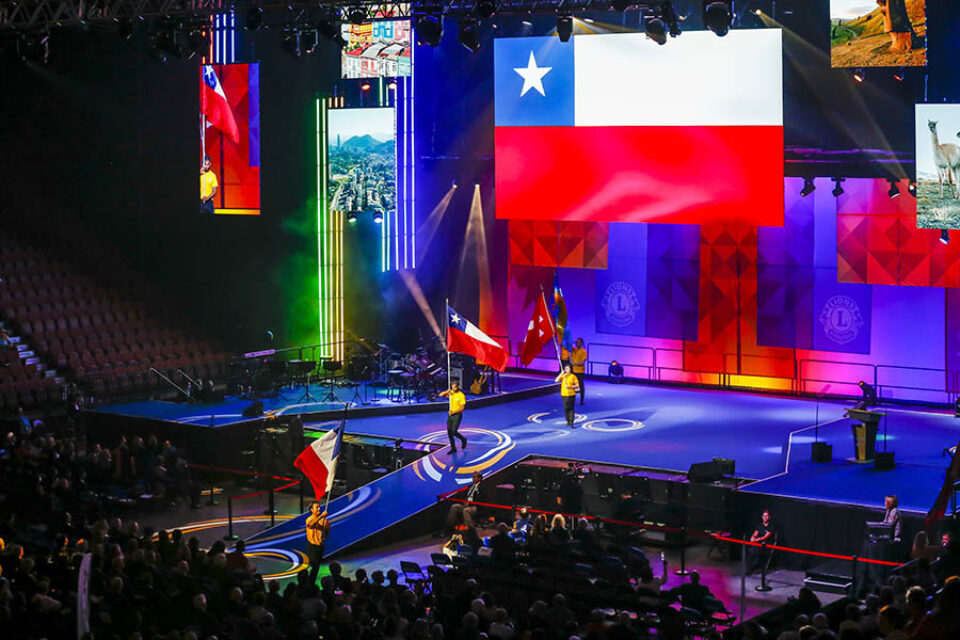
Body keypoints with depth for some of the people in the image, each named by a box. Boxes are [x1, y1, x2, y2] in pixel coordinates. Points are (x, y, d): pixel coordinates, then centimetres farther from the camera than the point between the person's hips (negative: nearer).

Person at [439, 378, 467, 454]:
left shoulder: (461, 395, -13)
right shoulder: (451, 393, 5)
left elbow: (462, 408, -14)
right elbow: (440, 395, 5)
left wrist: (453, 412, -19)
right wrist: (447, 391, -12)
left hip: (457, 415, -6)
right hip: (450, 414, 6)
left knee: (454, 432, -11)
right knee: (449, 432, 2)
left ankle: (463, 440, 19)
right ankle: (453, 448, 12)